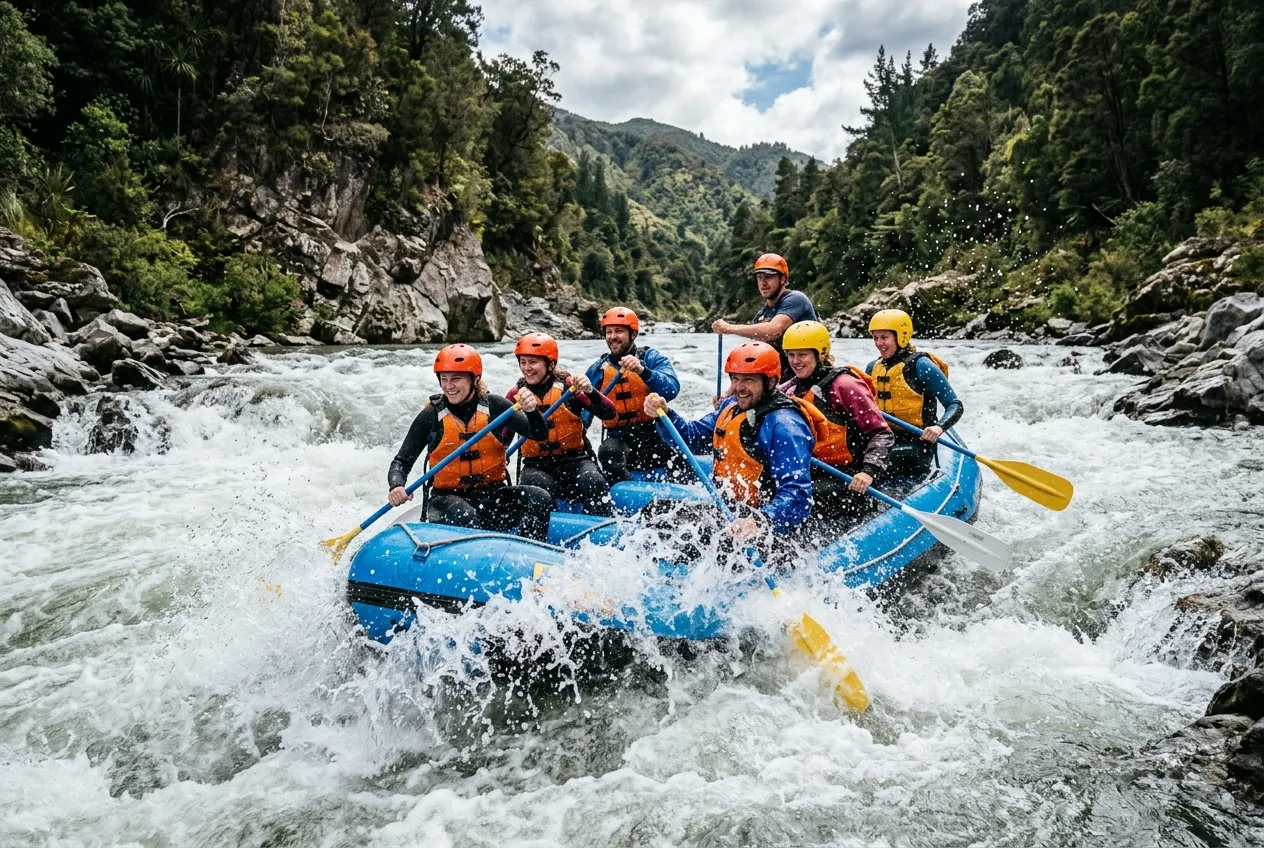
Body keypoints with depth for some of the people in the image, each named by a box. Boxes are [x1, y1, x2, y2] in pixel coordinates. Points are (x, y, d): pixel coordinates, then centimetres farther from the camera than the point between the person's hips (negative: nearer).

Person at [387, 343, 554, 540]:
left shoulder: (493, 406, 1)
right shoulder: (431, 416, -2)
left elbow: (540, 435, -5)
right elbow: (402, 461, 1)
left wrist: (532, 411, -27)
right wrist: (396, 486, -21)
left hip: (492, 494, 2)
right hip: (447, 497, -2)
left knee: (539, 498, -23)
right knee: (463, 514, -36)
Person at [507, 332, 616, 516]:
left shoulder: (568, 386, -2)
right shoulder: (516, 395, 6)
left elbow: (608, 414, -13)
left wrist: (590, 391, -30)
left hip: (575, 459, -1)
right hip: (536, 465, 1)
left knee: (592, 482, -30)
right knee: (538, 484, -32)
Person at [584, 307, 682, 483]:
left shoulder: (651, 358, 4)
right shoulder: (598, 369, 13)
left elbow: (672, 389, -15)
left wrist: (643, 371, -30)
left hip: (654, 434, -2)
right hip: (619, 439, 2)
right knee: (608, 452, -32)